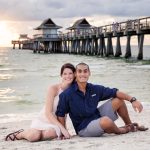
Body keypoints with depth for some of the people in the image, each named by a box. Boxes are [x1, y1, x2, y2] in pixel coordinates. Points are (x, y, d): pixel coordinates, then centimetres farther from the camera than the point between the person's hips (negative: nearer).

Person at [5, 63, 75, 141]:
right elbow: (48, 113, -15)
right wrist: (62, 128, -24)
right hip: (43, 120, -2)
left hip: (56, 123, 2)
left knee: (49, 133, -34)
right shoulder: (53, 88, -11)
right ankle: (21, 133, 4)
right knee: (33, 136, -32)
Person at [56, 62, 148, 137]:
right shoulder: (66, 95, -16)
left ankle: (130, 125, 23)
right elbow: (60, 115, -9)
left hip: (98, 117, 6)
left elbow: (115, 92, 3)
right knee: (105, 121, -36)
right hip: (83, 128, -6)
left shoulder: (95, 89, -2)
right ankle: (120, 131, 1)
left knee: (118, 100, 2)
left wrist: (132, 100, -6)